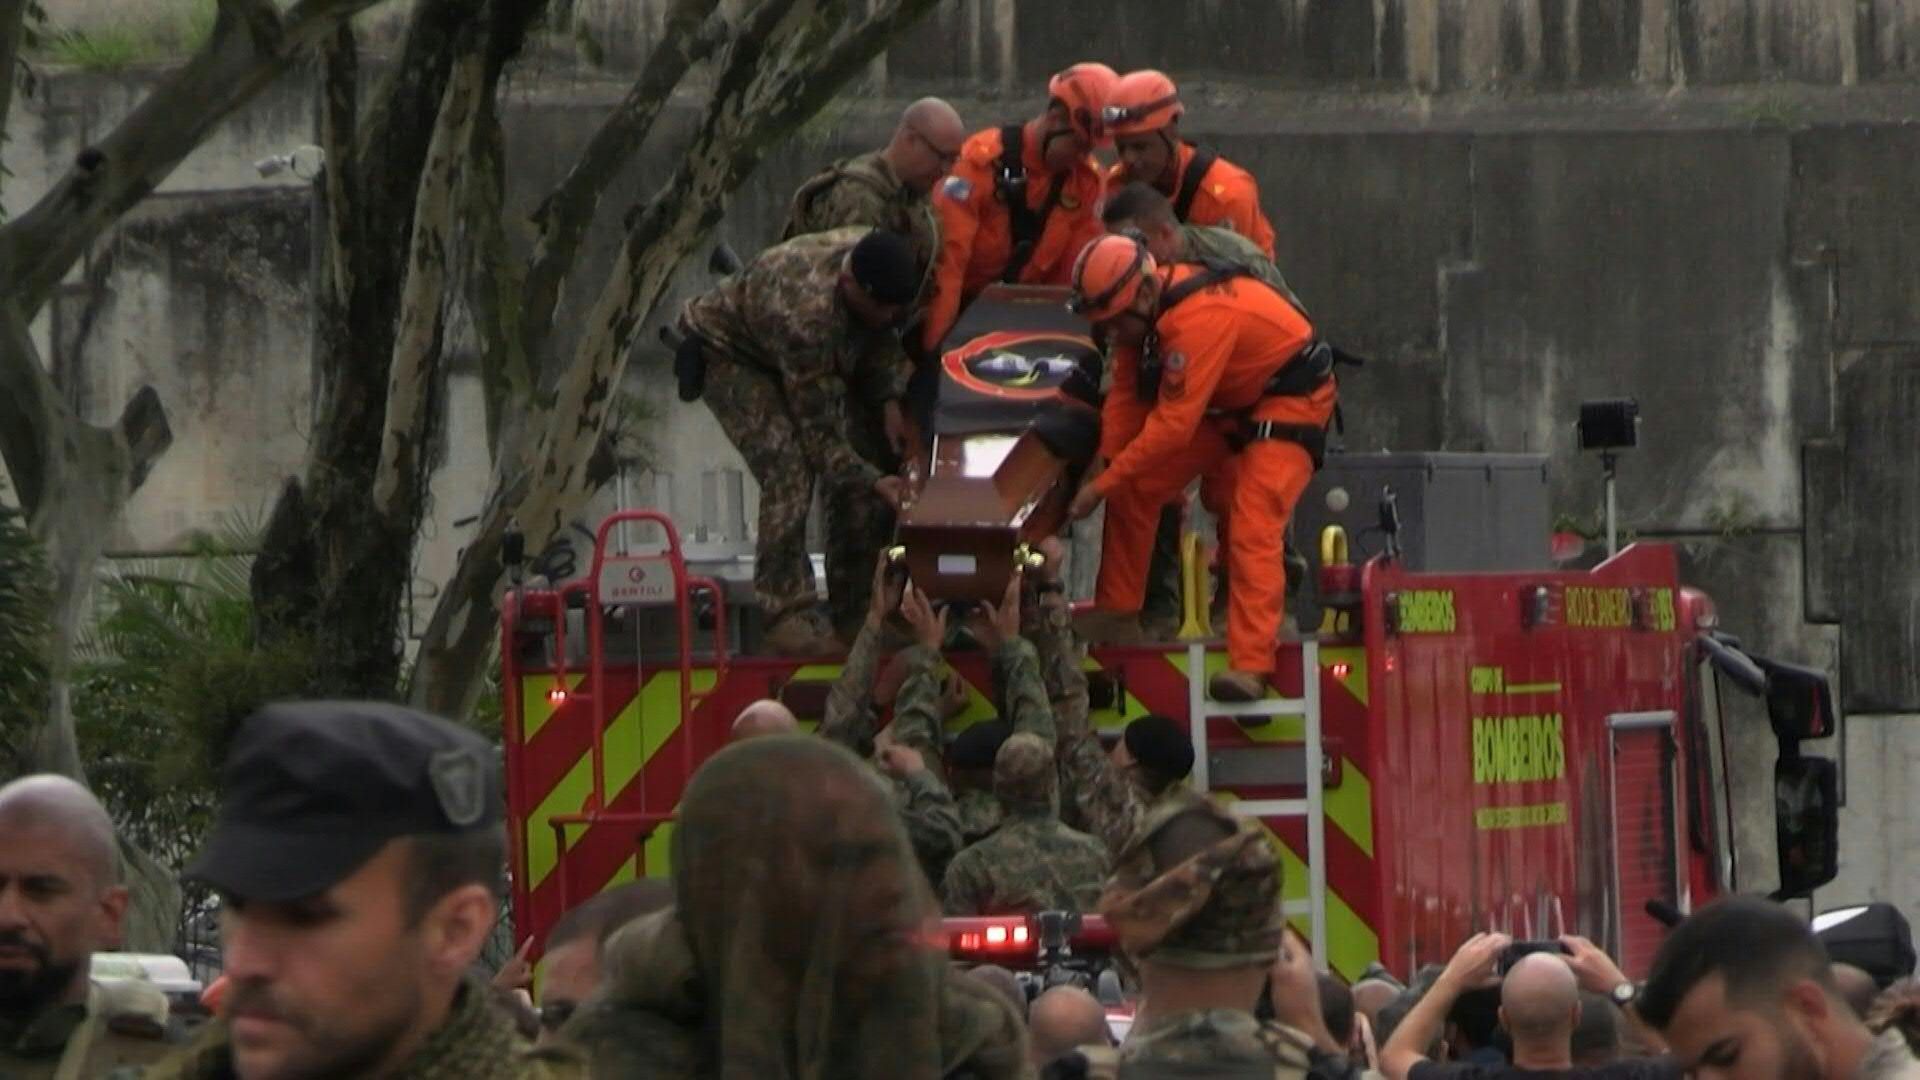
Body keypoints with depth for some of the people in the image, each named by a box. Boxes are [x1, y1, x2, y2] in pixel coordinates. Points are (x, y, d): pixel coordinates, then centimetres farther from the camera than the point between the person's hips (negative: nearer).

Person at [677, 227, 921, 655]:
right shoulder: (805, 314, -44)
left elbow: (879, 337, 1)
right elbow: (817, 427, -34)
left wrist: (889, 400, -13)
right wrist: (872, 482, -36)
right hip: (730, 353, -8)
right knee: (789, 474, -26)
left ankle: (856, 610, 8)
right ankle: (787, 616, -21)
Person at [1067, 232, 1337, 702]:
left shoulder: (1200, 318, -37)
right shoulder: (1140, 312, -9)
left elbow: (1174, 425, -35)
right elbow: (1126, 395, -1)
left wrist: (1102, 484, -29)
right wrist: (1103, 466, -14)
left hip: (1289, 398, -9)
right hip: (1228, 400, 9)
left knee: (1253, 529, -24)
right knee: (1133, 490, 8)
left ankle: (1250, 666, -30)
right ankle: (1114, 613, 23)